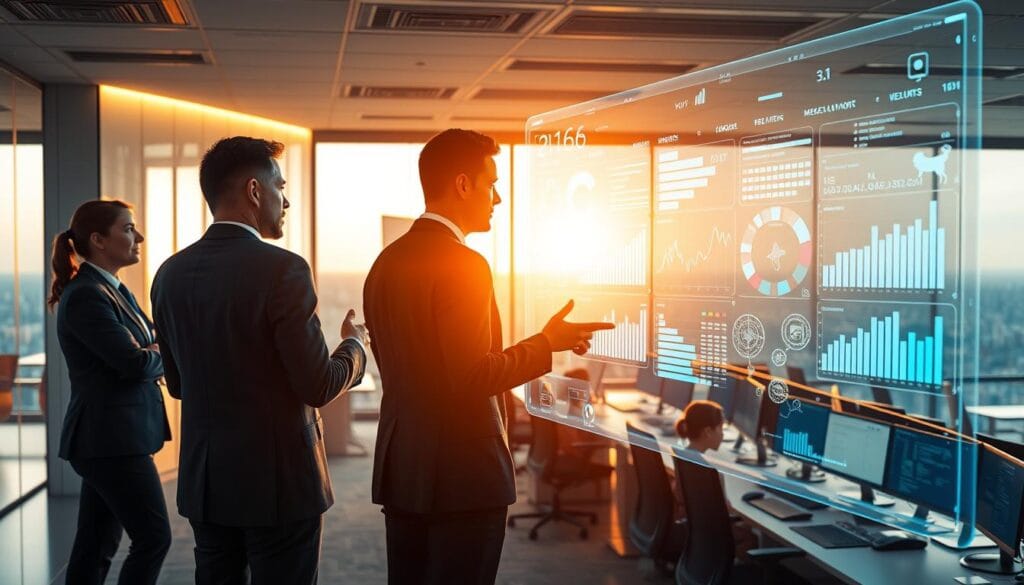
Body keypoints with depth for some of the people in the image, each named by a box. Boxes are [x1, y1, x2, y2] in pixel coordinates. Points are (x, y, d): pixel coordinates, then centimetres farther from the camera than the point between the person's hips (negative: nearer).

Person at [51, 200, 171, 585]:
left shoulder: (114, 290, 14)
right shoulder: (86, 296, -16)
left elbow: (147, 349, 14)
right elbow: (135, 362, -21)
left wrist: (155, 351, -8)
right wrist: (167, 353, -2)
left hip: (110, 438, 9)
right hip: (112, 438, -9)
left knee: (96, 546, 12)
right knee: (153, 539, -5)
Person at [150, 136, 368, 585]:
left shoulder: (171, 274, 2)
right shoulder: (282, 269, -17)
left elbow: (178, 384, 11)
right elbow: (318, 387, -15)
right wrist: (354, 345, 4)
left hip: (203, 481, 6)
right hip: (278, 481, -6)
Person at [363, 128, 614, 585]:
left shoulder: (386, 262, 10)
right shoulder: (464, 264, -17)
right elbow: (471, 377, -21)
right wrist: (547, 343, -11)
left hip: (401, 469, 8)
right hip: (462, 476, -8)